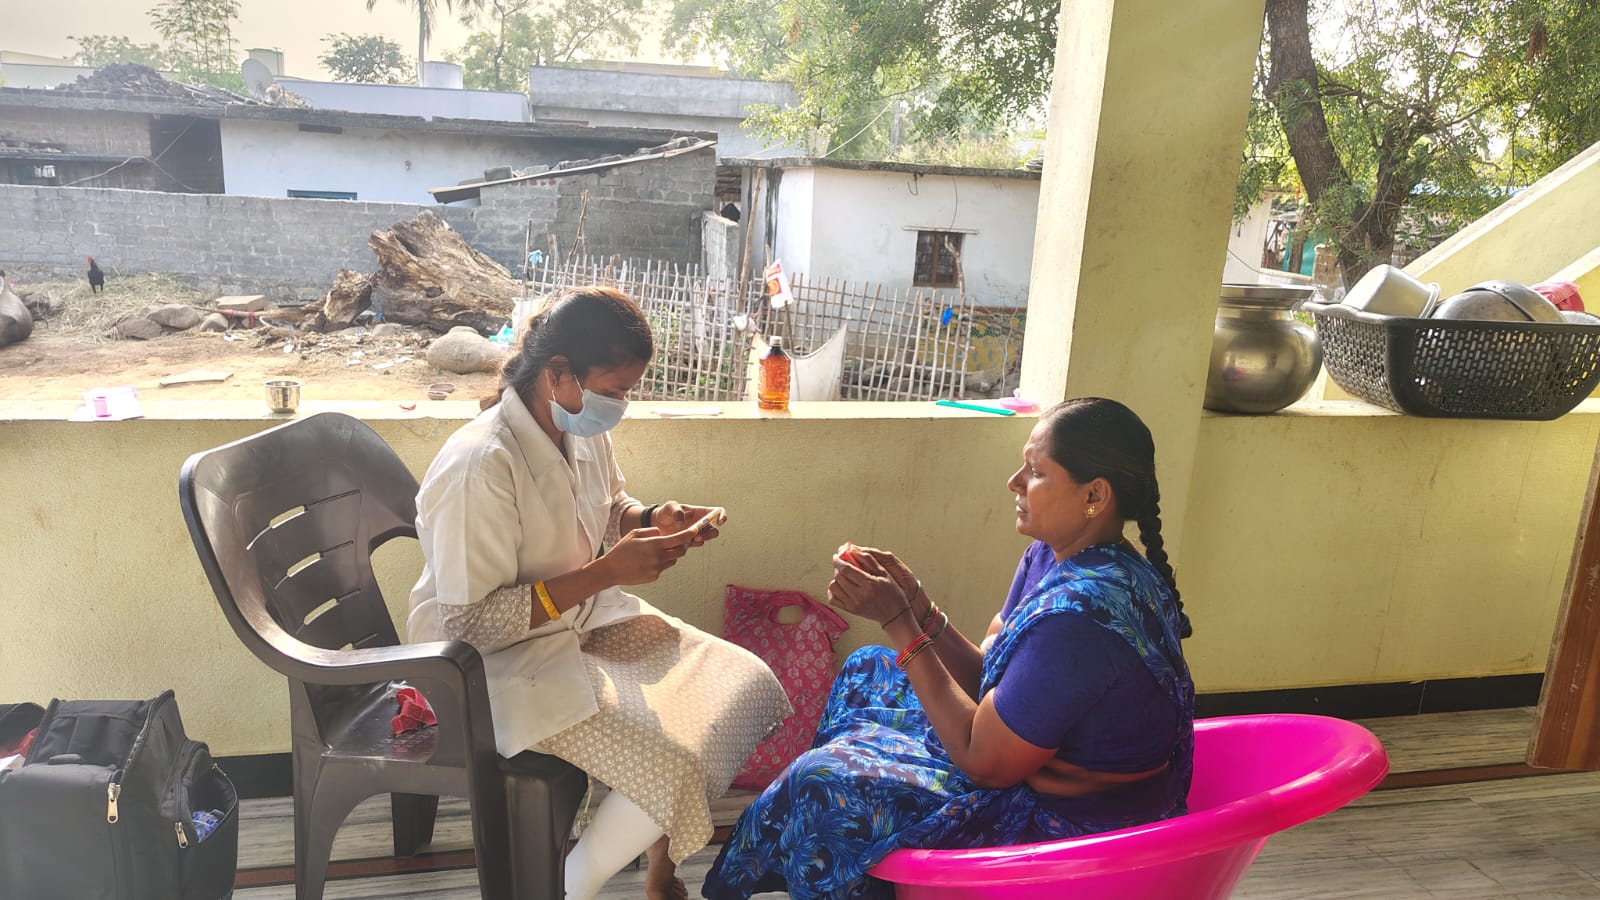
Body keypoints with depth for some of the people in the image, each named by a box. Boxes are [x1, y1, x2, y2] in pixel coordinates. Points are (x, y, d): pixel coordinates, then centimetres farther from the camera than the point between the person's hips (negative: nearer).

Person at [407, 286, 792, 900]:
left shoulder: (582, 429, -3)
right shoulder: (480, 467, -28)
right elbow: (468, 625, -26)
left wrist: (654, 518, -6)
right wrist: (606, 572, -29)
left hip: (588, 619, 9)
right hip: (499, 660, -8)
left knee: (749, 687, -1)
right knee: (669, 770, -22)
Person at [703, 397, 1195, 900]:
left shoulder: (1077, 617, -33)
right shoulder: (1053, 557, -2)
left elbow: (985, 762, -26)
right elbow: (987, 677, 1)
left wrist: (898, 621, -24)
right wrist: (914, 604, -13)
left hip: (1068, 826, -10)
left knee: (822, 787, -12)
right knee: (867, 672, 17)